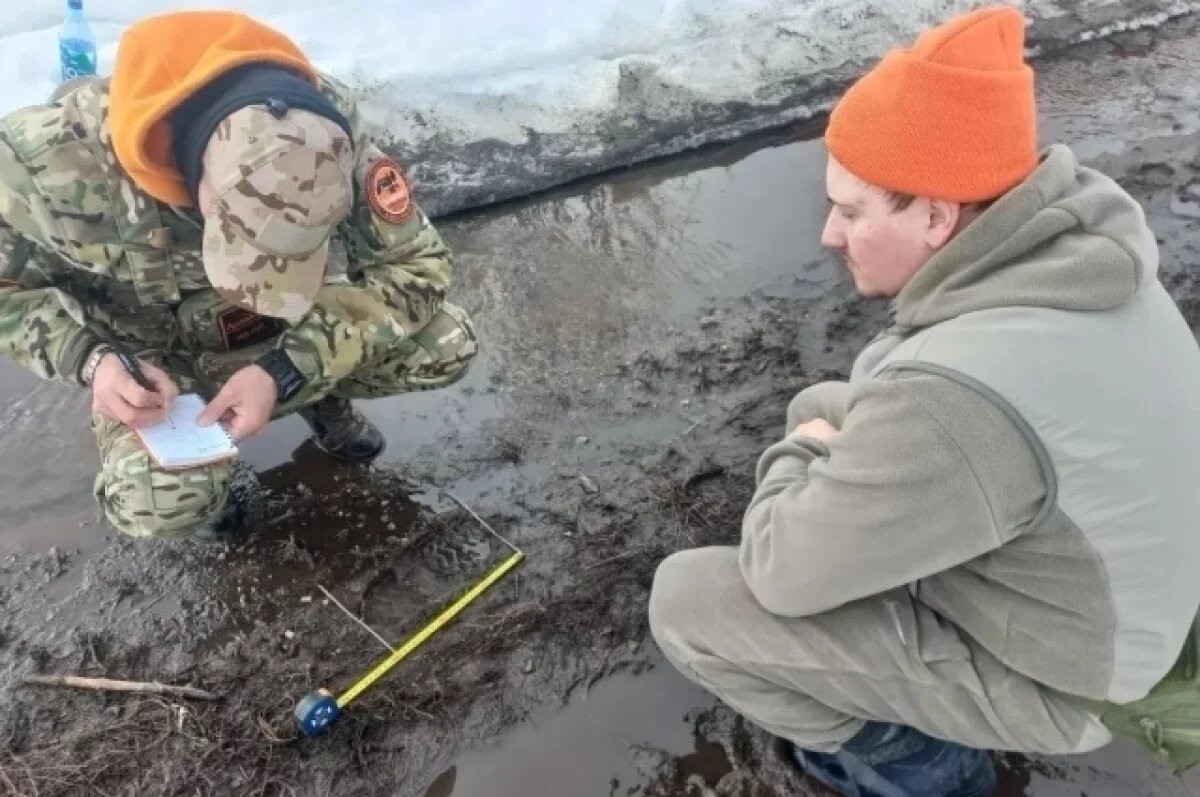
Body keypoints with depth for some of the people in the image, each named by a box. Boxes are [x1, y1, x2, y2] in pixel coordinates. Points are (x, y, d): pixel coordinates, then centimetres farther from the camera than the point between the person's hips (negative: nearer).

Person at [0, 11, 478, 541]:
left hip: (286, 333, 2)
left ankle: (320, 391, 12)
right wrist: (90, 359, -31)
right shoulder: (54, 158, -31)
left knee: (447, 346, -18)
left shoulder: (322, 129, -28)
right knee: (164, 501, -32)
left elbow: (416, 265, -22)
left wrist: (287, 370, -31)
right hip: (155, 360, -2)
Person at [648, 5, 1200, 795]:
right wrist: (834, 430, -3)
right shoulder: (1068, 236, -12)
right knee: (824, 407, 16)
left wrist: (800, 457, -8)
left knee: (685, 601, -10)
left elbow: (782, 570, -25)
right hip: (1079, 576, 8)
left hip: (1034, 662, -7)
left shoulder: (956, 400, -39)